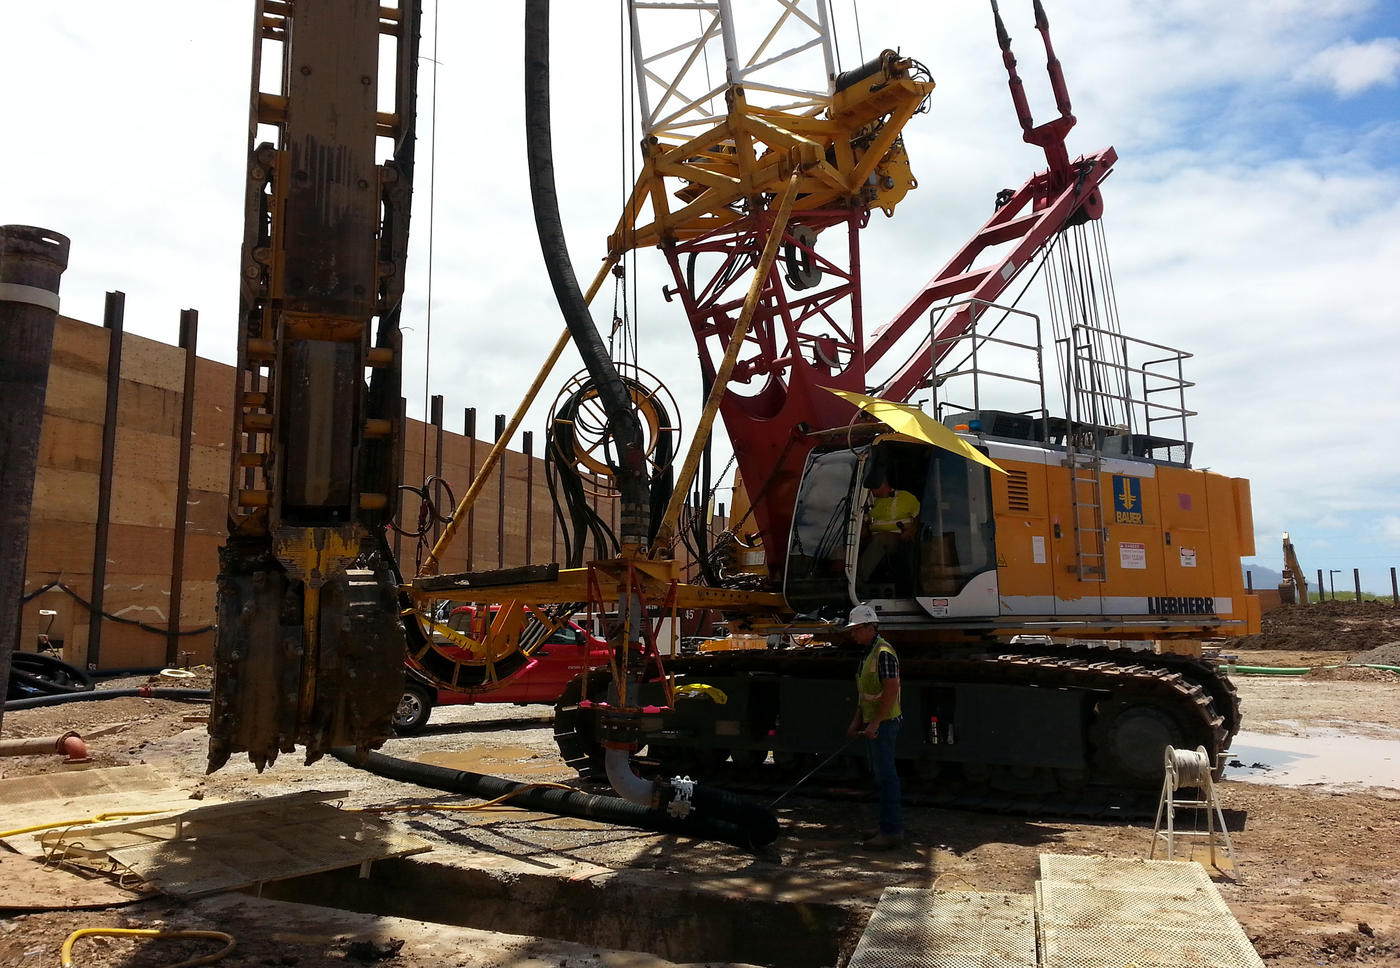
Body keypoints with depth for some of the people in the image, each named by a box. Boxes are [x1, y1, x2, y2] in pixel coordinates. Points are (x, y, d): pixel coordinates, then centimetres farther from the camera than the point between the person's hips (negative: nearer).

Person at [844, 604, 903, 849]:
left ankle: (892, 831, -3)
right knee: (879, 775, 14)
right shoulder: (868, 653, 16)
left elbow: (891, 692, -22)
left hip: (884, 723, -10)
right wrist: (857, 720, 15)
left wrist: (875, 723, -22)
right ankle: (890, 827, 21)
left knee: (885, 776, -7)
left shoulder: (883, 652, -16)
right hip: (872, 724, 10)